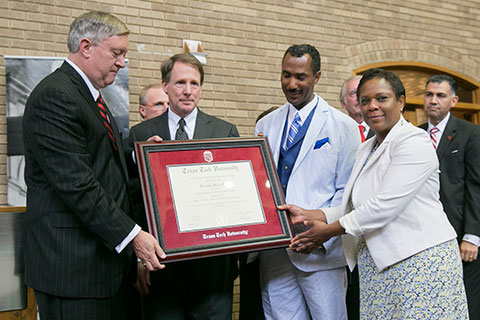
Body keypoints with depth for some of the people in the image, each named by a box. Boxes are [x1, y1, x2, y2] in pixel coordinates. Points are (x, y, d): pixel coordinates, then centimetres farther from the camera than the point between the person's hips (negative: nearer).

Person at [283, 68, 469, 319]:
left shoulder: (414, 141, -12)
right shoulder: (366, 149, 15)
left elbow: (385, 205, -20)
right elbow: (356, 207, 12)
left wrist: (329, 230, -13)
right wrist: (308, 215, 1)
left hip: (420, 259, -7)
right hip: (374, 264, 7)